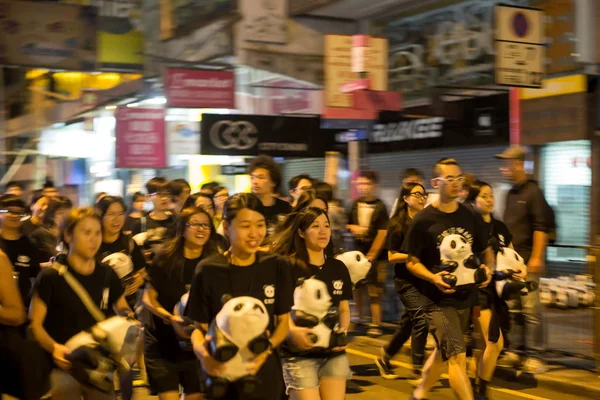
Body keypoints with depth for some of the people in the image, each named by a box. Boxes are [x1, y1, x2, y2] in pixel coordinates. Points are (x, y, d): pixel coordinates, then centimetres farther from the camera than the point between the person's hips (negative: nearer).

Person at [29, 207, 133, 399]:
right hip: (64, 368, -4)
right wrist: (53, 347, -29)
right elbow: (34, 323, -11)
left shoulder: (108, 275, 4)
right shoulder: (51, 276, -10)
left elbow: (125, 313, 15)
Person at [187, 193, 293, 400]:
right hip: (221, 373, -1)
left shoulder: (276, 266, -4)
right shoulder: (208, 270, -8)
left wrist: (266, 350, -17)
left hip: (264, 372, 1)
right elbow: (199, 326, -2)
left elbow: (283, 321, 2)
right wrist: (201, 350, -23)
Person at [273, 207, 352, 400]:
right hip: (300, 355, -5)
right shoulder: (288, 267, -9)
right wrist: (292, 330, -29)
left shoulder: (339, 268, 8)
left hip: (334, 354, 5)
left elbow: (344, 309, 15)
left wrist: (343, 330, -5)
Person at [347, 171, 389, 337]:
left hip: (376, 255, -4)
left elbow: (383, 233, -10)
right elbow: (347, 224, 18)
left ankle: (376, 324, 1)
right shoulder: (355, 204, 6)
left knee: (375, 292, -4)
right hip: (358, 253, 5)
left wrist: (371, 255, -12)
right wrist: (353, 228, -5)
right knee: (356, 288, 9)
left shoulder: (380, 207, -7)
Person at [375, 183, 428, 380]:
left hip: (424, 279, 6)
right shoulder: (397, 224, -8)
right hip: (406, 280, -6)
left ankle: (385, 357, 33)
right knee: (422, 318, -16)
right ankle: (417, 369, -5)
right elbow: (392, 256, -10)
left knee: (408, 323, 13)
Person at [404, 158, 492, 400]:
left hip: (466, 297, 5)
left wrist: (487, 268, -7)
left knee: (443, 351, 19)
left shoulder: (471, 217, 3)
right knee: (457, 356, -12)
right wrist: (433, 278, -21)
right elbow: (412, 262, -4)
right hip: (438, 300, -5)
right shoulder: (423, 221, -9)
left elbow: (486, 251, 14)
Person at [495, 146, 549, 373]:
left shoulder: (533, 192, -7)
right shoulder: (510, 194, 17)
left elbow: (541, 227, -13)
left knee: (531, 308, -8)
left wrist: (537, 257, -18)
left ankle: (534, 356, -5)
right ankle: (516, 352, 15)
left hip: (528, 261, -8)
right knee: (513, 308, 8)